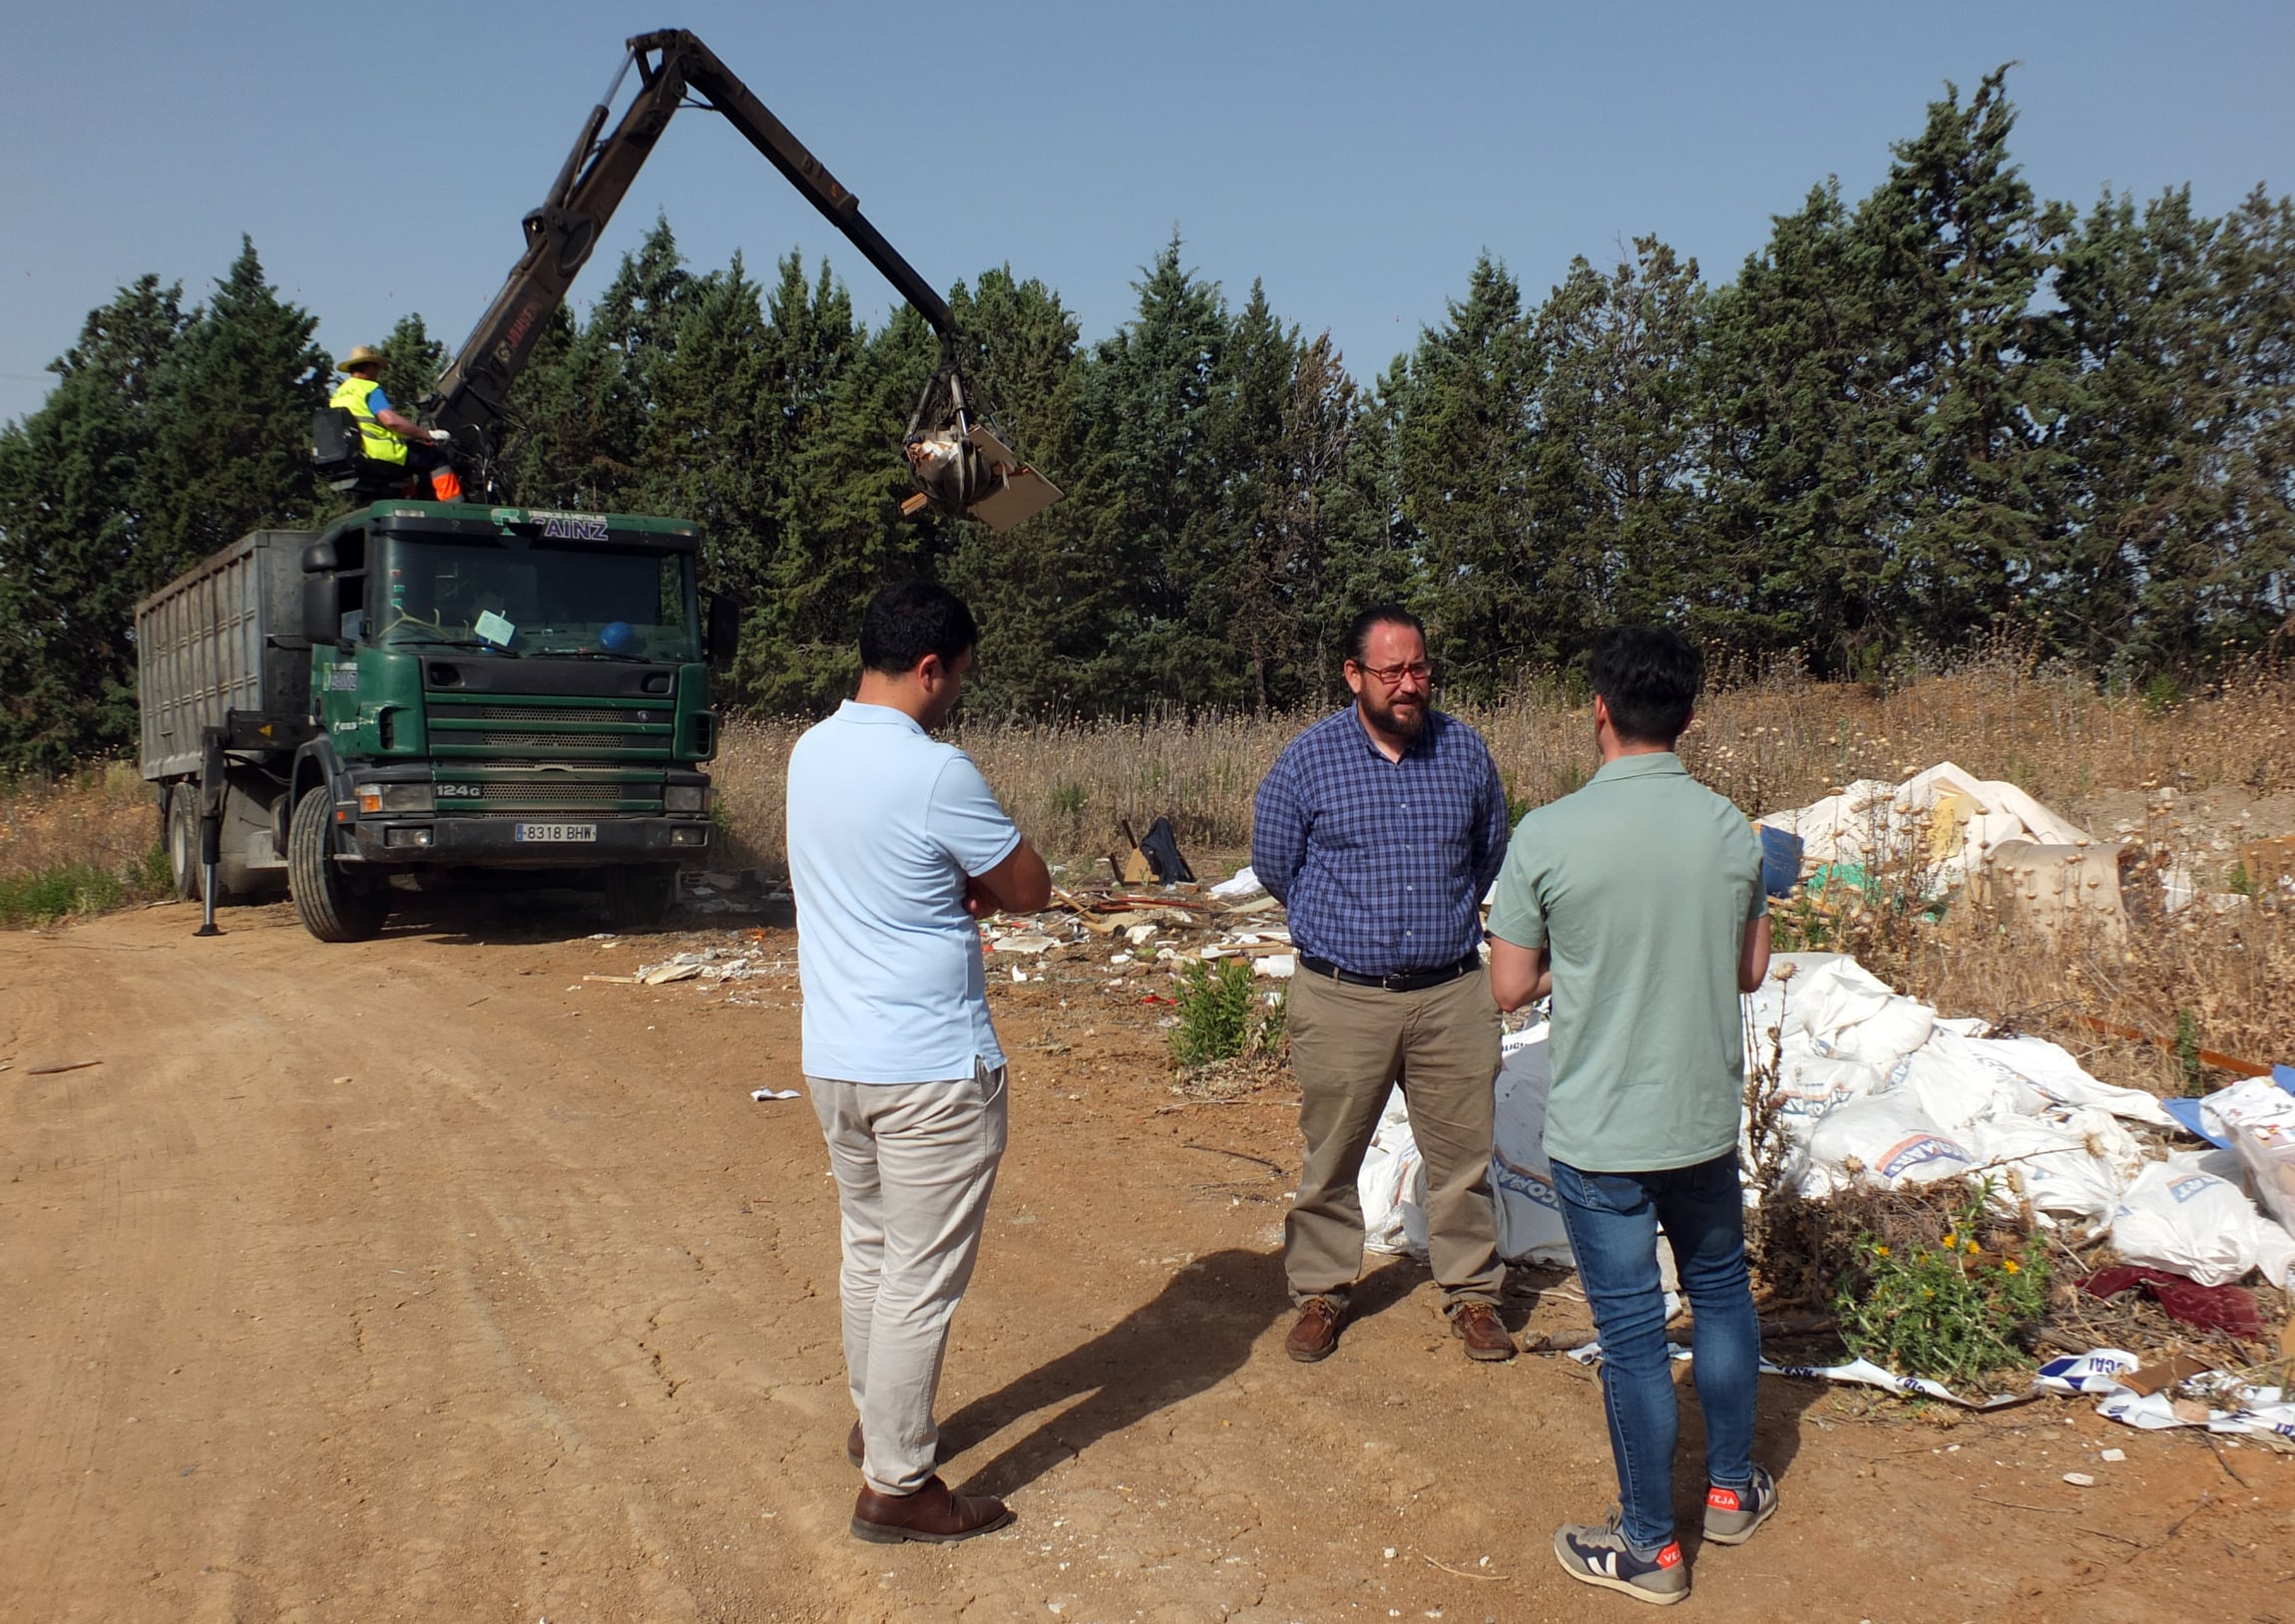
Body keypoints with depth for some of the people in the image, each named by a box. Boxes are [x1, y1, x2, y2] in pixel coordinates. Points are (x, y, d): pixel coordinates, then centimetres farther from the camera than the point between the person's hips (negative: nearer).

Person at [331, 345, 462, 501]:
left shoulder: (338, 394, 19)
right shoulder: (370, 389, -8)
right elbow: (391, 420, -23)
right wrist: (429, 434, -19)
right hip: (382, 452, -9)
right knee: (438, 457, -6)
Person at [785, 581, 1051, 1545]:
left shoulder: (811, 752, 5)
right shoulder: (934, 773, -21)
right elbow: (1030, 891, -11)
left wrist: (958, 886, -1)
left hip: (833, 1058, 9)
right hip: (930, 1068, -8)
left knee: (869, 1252, 23)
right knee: (922, 1280, 3)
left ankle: (875, 1423, 40)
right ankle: (895, 1487, 14)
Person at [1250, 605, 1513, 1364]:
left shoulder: (1464, 750, 2)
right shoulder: (1307, 759, -6)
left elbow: (1489, 854, 19)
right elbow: (1274, 865, 7)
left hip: (1452, 994, 2)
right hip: (1342, 1000, -2)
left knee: (1463, 1154, 9)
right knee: (1330, 1158, 9)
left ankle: (1472, 1291, 26)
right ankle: (1321, 1292, 26)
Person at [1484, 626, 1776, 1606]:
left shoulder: (1547, 835, -16)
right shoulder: (1730, 828, -5)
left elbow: (1509, 987, -9)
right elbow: (1750, 970, 7)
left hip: (1598, 1134, -4)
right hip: (1706, 1119, 4)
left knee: (1632, 1332, 7)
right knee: (1721, 1290, 24)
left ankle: (1649, 1546, 21)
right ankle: (1732, 1490, 39)